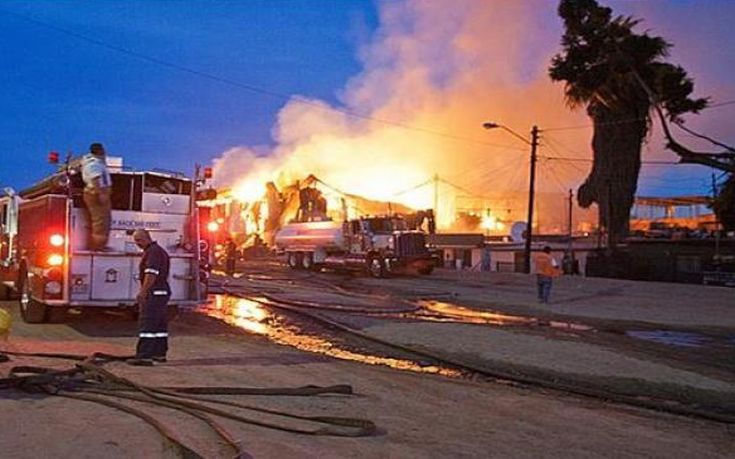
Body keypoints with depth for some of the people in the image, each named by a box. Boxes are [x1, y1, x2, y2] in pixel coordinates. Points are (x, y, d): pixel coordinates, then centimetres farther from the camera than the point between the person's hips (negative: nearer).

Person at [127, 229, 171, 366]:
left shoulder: (152, 251, -13)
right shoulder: (160, 250, 19)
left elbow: (151, 274, -23)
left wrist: (142, 292, -23)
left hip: (153, 293, -11)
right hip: (163, 291, 11)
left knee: (147, 324, -12)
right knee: (160, 325, 13)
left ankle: (144, 356, -15)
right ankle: (160, 353, 18)